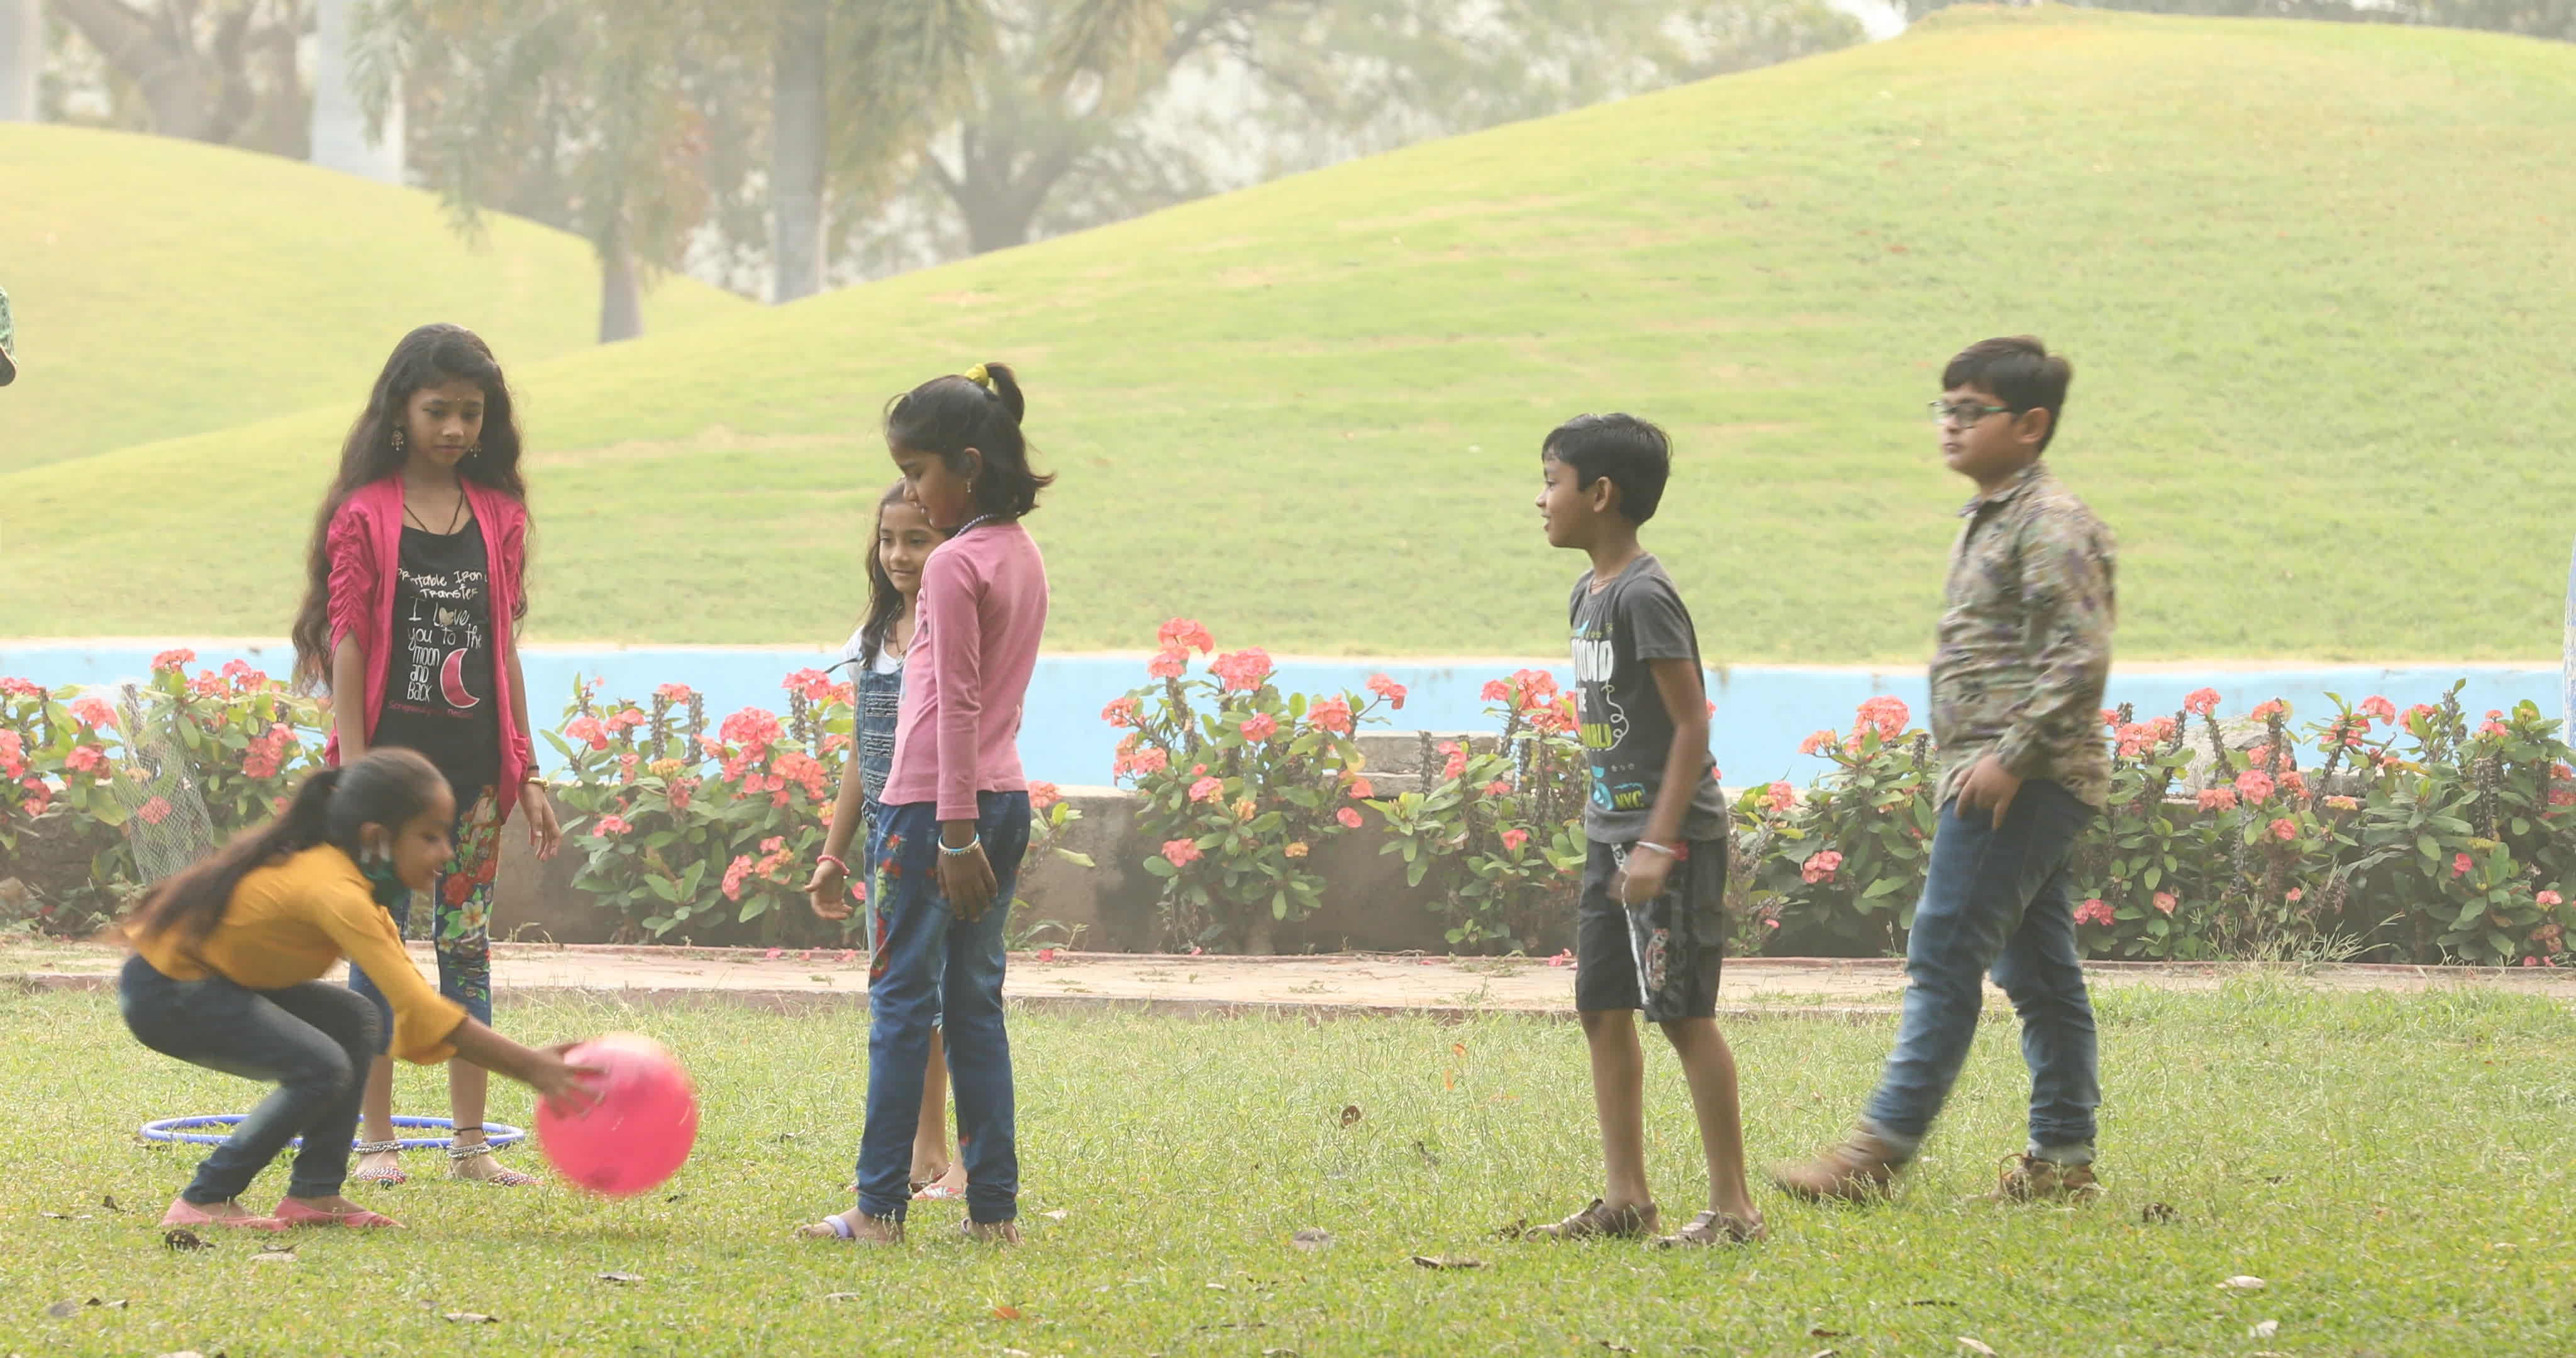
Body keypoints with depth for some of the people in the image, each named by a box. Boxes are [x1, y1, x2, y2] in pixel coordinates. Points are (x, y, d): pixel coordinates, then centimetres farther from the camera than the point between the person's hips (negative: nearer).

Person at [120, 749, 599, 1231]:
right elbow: (420, 1012, -30)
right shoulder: (334, 892, -26)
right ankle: (204, 1203, -9)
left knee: (355, 1023, 8)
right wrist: (530, 1069, -29)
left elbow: (412, 997, 6)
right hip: (163, 994, -10)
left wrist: (526, 1060, -3)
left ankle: (315, 1193, 7)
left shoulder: (349, 878, 6)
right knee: (323, 1069, -19)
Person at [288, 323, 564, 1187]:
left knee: (467, 947, 6)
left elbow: (503, 652, 11)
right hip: (391, 760, -4)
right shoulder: (365, 516, -4)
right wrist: (354, 776, -12)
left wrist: (525, 774, 9)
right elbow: (348, 648, -6)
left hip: (473, 766, 4)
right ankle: (377, 1141, 6)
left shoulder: (497, 517, 8)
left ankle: (470, 1142, 10)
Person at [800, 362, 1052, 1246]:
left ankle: (880, 1207, -3)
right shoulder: (1023, 555, 13)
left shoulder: (954, 566, -14)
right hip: (1007, 795, 8)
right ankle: (994, 1206, 8)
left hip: (938, 801, -8)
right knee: (976, 1000, 10)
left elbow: (957, 702, -17)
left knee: (903, 1003, -4)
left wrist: (955, 832, -17)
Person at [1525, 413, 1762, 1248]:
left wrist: (1659, 844, -20)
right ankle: (1625, 1200, 16)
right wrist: (1610, 833, 17)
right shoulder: (1588, 597, 12)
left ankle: (1733, 1205, 0)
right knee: (1603, 1009, 9)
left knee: (1684, 1013, -6)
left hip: (1673, 831, -9)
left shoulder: (1645, 597, -16)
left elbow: (1692, 722, -18)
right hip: (1611, 829, 9)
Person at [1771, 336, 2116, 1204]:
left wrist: (2012, 755, -24)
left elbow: (2080, 658, -21)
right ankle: (2064, 1156, 13)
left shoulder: (2050, 525, -13)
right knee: (2035, 967, 10)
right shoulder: (1990, 521, 19)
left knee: (1947, 948, -12)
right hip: (1997, 778, 10)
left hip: (2024, 780, -10)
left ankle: (1884, 1145, -14)